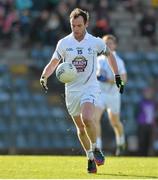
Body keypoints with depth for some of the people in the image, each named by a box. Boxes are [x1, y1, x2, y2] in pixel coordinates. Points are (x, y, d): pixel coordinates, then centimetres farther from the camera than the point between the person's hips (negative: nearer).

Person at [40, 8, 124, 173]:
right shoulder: (64, 43, -1)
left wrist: (117, 77, 12)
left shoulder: (95, 42, -3)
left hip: (90, 87, -2)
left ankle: (95, 149, -3)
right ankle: (90, 159, 21)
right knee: (80, 127, 6)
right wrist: (44, 76, -15)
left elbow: (109, 55, 14)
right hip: (71, 90, 2)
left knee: (87, 119, -25)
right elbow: (53, 63, 4)